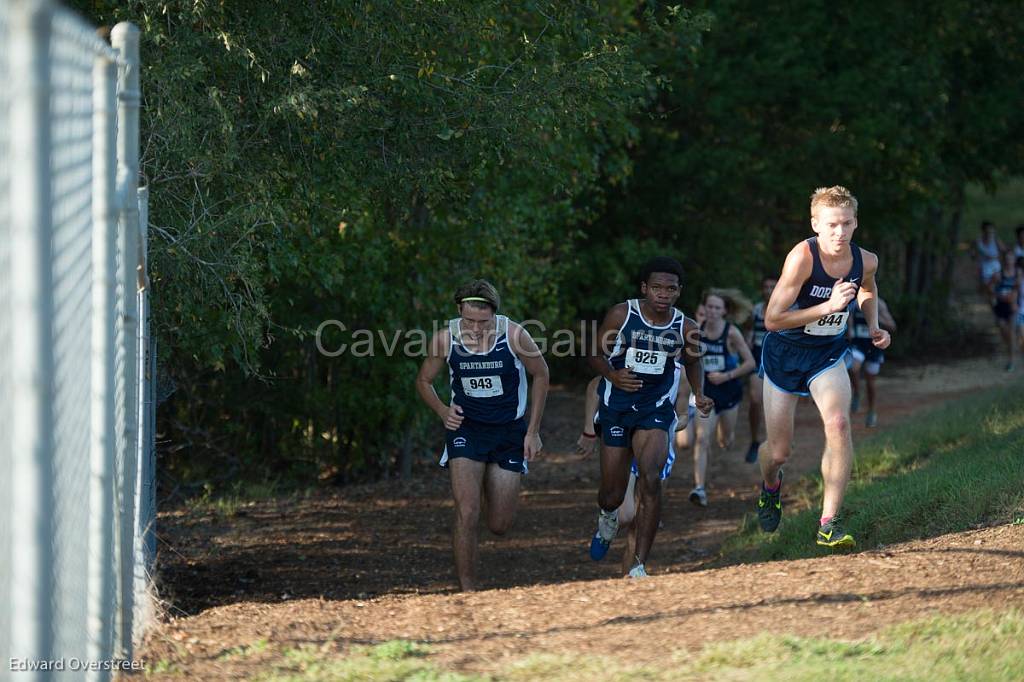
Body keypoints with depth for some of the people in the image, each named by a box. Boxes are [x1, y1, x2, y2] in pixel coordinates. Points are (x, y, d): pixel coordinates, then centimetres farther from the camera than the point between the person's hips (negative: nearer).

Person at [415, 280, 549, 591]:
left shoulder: (514, 336, -17)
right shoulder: (445, 339, -13)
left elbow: (540, 374, 1)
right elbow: (424, 380, 5)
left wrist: (533, 432, 1)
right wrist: (443, 411, -14)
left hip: (509, 431, 0)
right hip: (466, 428, 0)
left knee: (500, 526, 5)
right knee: (467, 513, -18)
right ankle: (467, 590, -8)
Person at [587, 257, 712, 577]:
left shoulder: (685, 328, -4)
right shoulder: (621, 315, -10)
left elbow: (692, 362, 17)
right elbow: (597, 355, 0)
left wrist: (699, 395, 0)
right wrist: (613, 375, -21)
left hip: (656, 410, 0)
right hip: (617, 408, 0)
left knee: (650, 478, -25)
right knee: (613, 496, 4)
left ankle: (639, 567, -20)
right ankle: (607, 518, 46)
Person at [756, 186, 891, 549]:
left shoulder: (865, 261, -11)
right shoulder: (802, 257, -28)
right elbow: (772, 319, -30)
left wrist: (874, 328, 0)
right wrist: (829, 306, -35)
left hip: (828, 355, 3)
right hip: (784, 354, -2)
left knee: (838, 424, -25)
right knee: (778, 451, 4)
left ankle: (829, 523, -19)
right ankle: (770, 486, 44)